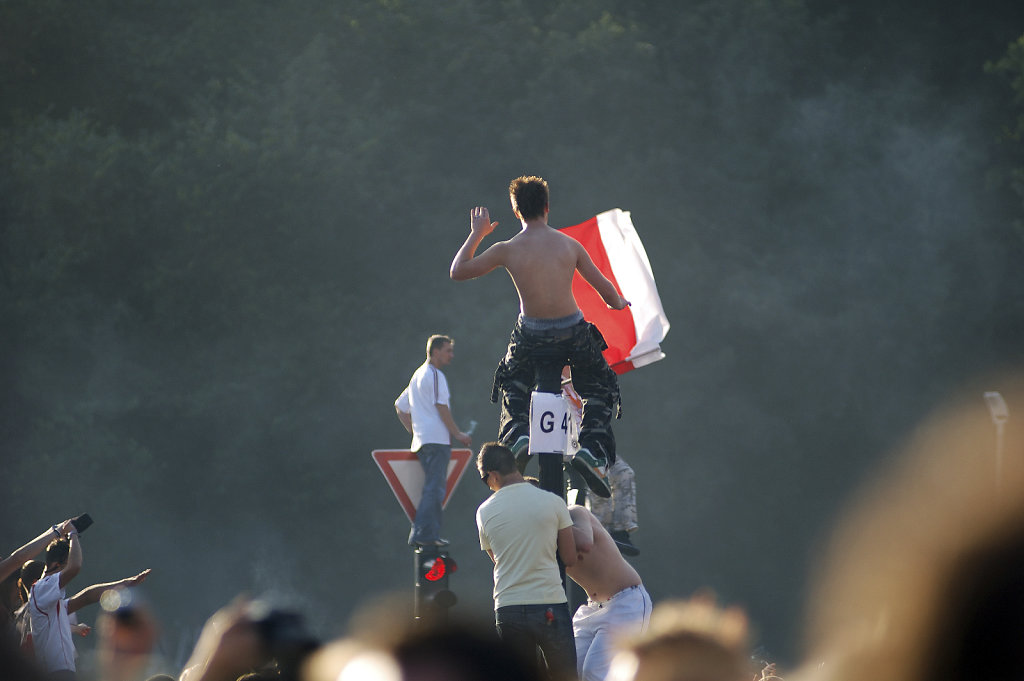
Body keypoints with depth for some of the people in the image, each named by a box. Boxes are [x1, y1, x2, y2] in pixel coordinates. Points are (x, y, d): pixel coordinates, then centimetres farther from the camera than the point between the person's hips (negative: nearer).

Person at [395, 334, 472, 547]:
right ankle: (424, 534, -19)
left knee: (433, 489, 10)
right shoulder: (434, 375, -7)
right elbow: (441, 407, -12)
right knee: (434, 489, -13)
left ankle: (429, 535, 7)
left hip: (421, 441, 10)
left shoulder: (417, 376, 22)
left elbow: (400, 407, 26)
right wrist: (458, 434, -7)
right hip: (436, 440, -10)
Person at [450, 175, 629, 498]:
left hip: (531, 336, 1)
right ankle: (592, 449, -3)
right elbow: (603, 286, 5)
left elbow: (457, 271, 4)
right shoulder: (569, 245, -4)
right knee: (601, 387, 20)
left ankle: (517, 432, 3)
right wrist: (617, 302, 28)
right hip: (573, 333, -1)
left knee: (512, 386, 30)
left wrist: (476, 234, 17)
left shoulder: (507, 250, -7)